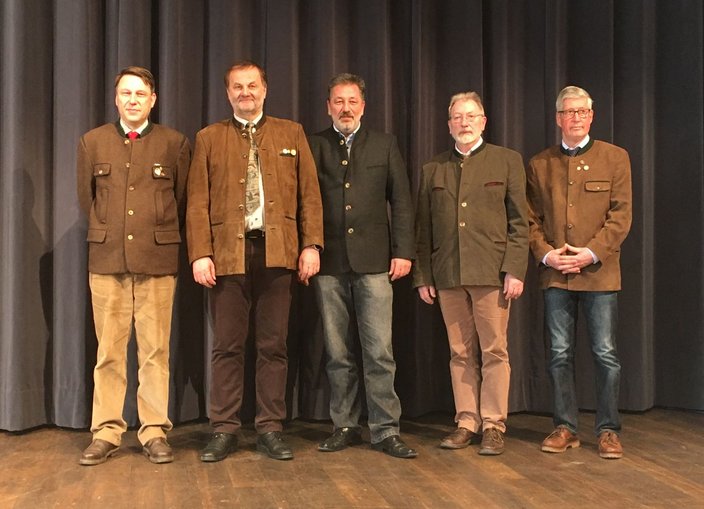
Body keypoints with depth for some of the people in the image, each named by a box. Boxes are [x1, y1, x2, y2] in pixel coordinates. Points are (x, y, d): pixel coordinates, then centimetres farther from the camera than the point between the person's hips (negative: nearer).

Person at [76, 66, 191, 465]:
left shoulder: (175, 143, 4)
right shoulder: (92, 142, 9)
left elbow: (183, 200, 10)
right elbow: (86, 198, 16)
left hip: (158, 260, -1)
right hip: (107, 258, 1)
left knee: (156, 350, 2)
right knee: (109, 352, 4)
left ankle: (155, 432, 10)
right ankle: (106, 433, 12)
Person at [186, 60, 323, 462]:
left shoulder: (291, 134, 14)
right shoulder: (209, 138, 12)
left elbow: (310, 193, 8)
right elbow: (198, 202, 5)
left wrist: (311, 245, -2)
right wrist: (200, 254, -5)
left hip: (277, 252, 0)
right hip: (228, 253, 0)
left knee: (274, 346, 4)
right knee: (227, 347, 2)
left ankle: (271, 429, 13)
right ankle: (224, 430, 11)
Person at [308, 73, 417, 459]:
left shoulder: (385, 145, 11)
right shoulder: (312, 147, 10)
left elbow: (401, 202, 8)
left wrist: (403, 251, -1)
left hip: (373, 261, -1)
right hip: (329, 264, 1)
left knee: (379, 352, -3)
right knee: (337, 354, 7)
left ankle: (385, 430, 5)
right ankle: (344, 426, 18)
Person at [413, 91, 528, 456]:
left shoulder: (507, 161, 7)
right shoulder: (433, 169, 15)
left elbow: (519, 221, 1)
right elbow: (423, 228, 13)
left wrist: (515, 270, -8)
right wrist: (422, 275, 7)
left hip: (491, 272, -3)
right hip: (447, 274, 3)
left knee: (494, 351, 0)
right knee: (461, 353, 7)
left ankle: (493, 426, 9)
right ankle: (466, 423, 16)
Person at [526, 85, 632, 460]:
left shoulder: (615, 158, 6)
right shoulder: (539, 164, 11)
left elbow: (621, 215, -2)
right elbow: (532, 219, 9)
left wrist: (592, 252, -12)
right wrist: (545, 254, -8)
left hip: (599, 272, -2)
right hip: (554, 274, 2)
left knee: (605, 354, 0)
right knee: (560, 354, 6)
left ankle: (608, 430, 12)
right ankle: (565, 428, 15)